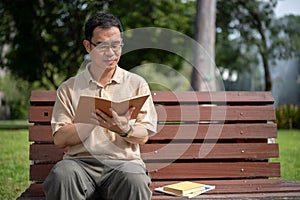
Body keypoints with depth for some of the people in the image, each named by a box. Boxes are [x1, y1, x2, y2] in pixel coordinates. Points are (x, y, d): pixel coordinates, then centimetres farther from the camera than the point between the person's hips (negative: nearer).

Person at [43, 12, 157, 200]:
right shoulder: (69, 88, 13)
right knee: (62, 174, -34)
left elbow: (143, 136, 7)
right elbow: (59, 139, 2)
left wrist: (124, 129, -16)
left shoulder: (136, 84, 13)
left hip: (123, 162, 0)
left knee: (135, 180, -35)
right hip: (80, 161, 0)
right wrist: (93, 120, -13)